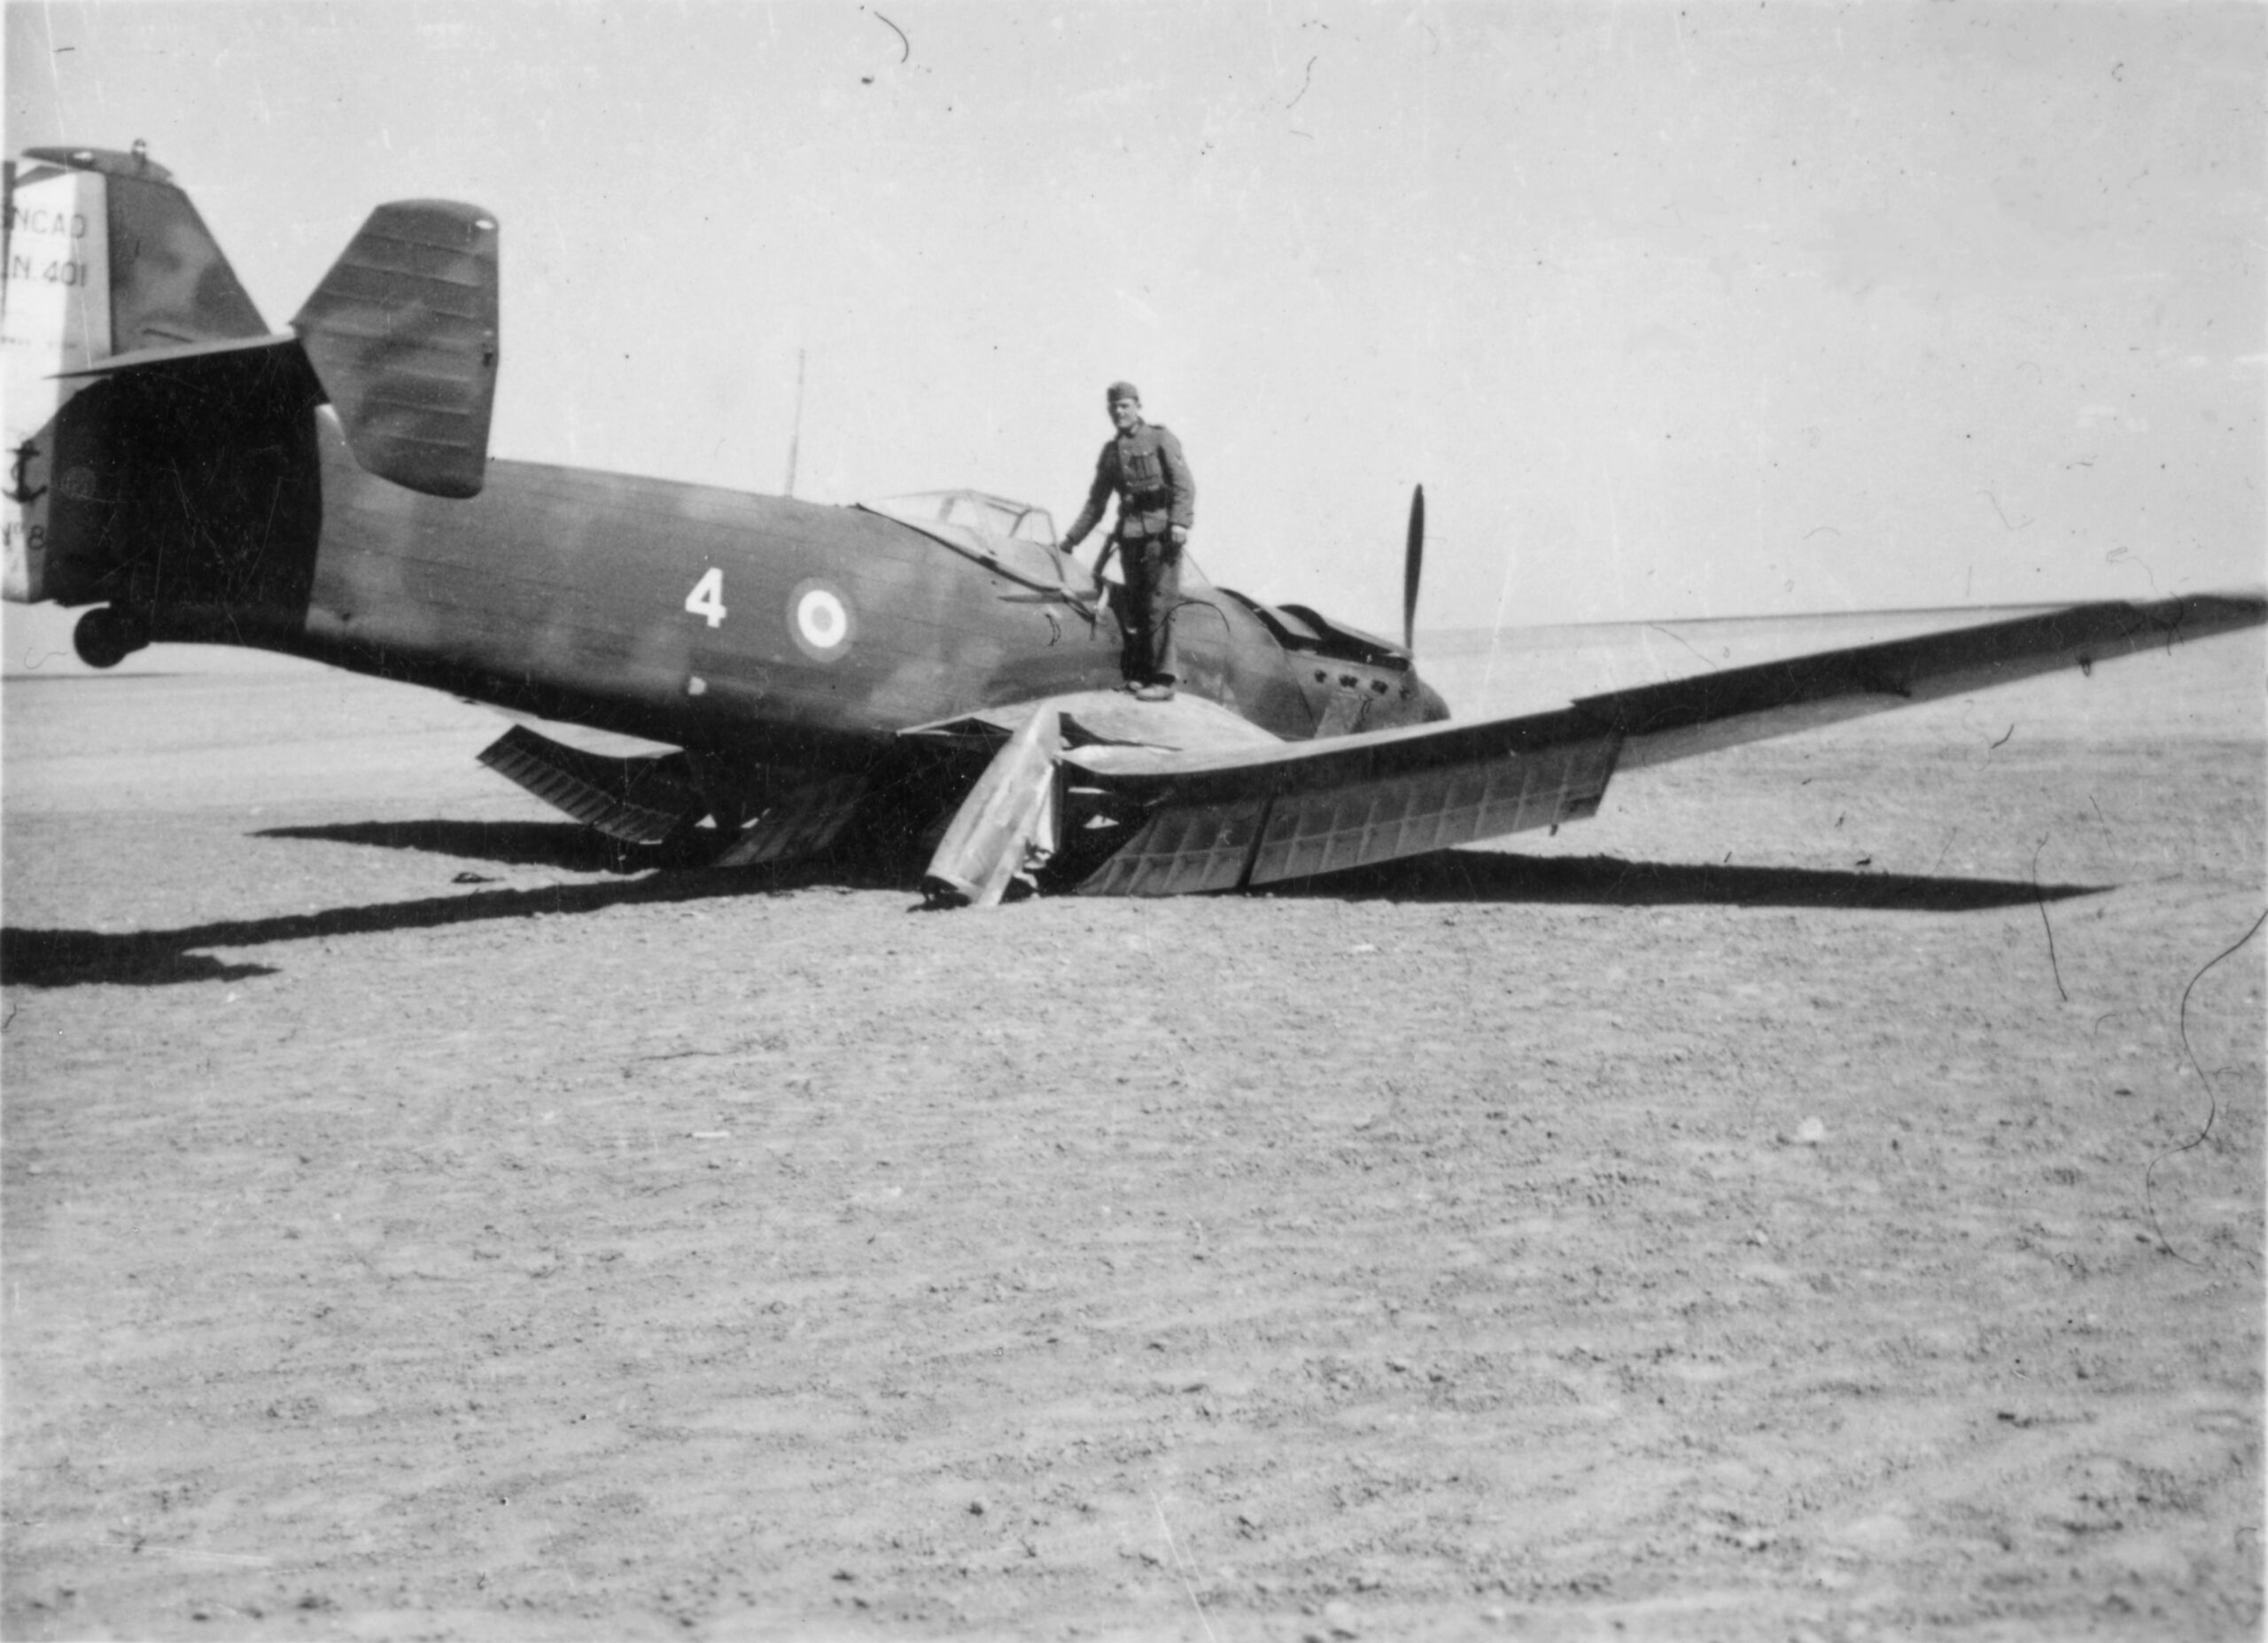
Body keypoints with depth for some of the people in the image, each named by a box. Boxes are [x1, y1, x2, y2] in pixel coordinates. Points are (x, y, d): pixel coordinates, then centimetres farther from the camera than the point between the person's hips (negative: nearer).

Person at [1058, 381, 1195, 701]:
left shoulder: (1160, 438, 1)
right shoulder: (1111, 451, 17)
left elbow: (1184, 485, -6)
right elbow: (1096, 500, 23)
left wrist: (1180, 523, -20)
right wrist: (1073, 536, 19)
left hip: (1161, 531, -6)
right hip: (1130, 533, 6)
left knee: (1158, 605, -11)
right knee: (1134, 607, 6)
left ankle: (1163, 680, -11)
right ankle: (1138, 674, 13)